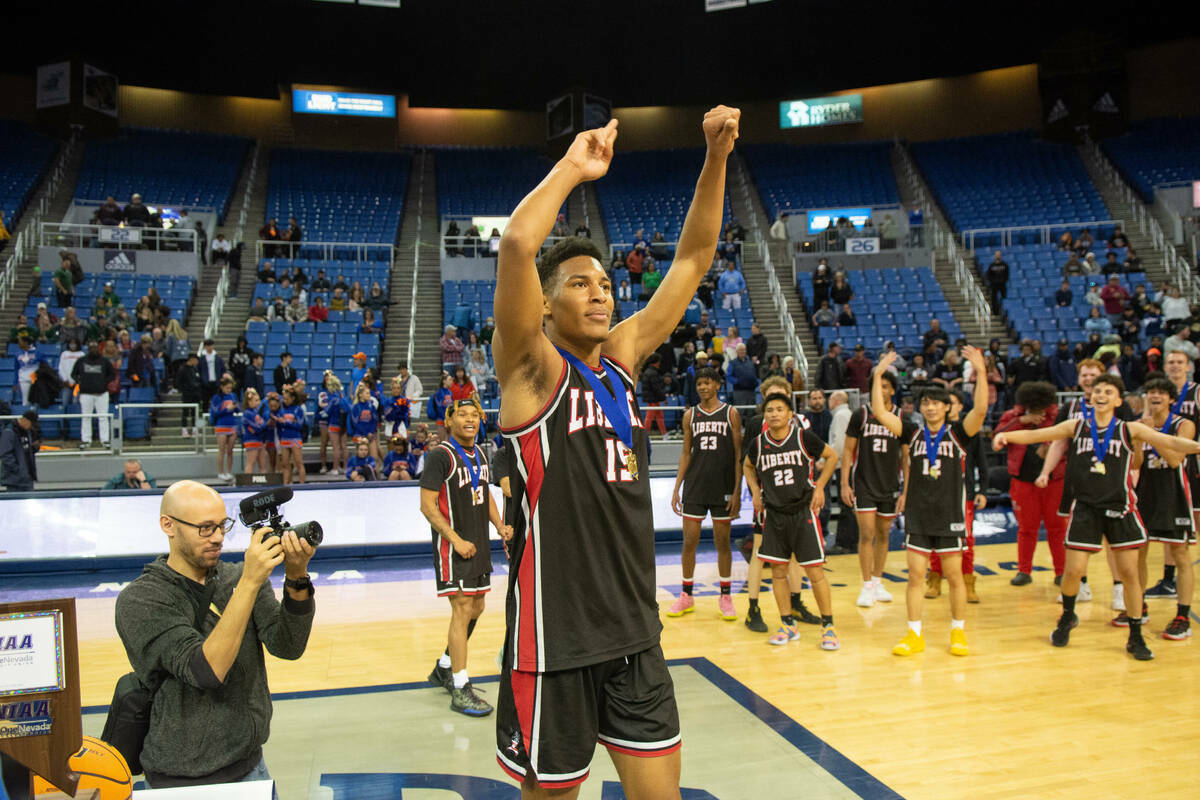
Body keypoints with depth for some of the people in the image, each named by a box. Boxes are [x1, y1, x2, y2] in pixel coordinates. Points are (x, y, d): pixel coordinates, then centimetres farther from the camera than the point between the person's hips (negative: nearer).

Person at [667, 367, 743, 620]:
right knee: (689, 541, 3)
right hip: (695, 486, 2)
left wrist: (737, 490, -8)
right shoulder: (690, 415, 7)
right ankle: (687, 595, 17)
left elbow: (739, 454, -1)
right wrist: (676, 489, 5)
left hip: (723, 486, -2)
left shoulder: (730, 414, 0)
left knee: (722, 542, 5)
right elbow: (686, 453, 10)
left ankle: (725, 596, 17)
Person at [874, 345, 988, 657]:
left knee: (954, 576, 7)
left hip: (950, 516, -2)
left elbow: (981, 409, -18)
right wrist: (878, 376, -10)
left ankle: (958, 632, 22)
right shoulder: (914, 434, 3)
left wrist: (980, 371, -27)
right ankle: (915, 635, 14)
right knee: (915, 575, 4)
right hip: (917, 517, 2)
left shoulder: (957, 433, -2)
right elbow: (880, 412, -3)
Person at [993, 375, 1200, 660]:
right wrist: (1006, 436, -19)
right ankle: (1067, 618, 29)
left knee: (1129, 573, 3)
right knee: (1073, 571, 1)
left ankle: (1135, 637, 18)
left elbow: (1170, 441, -10)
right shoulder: (1076, 427, 3)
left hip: (1119, 509, 0)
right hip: (1085, 508, 0)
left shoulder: (1130, 430, 0)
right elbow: (1035, 435, -2)